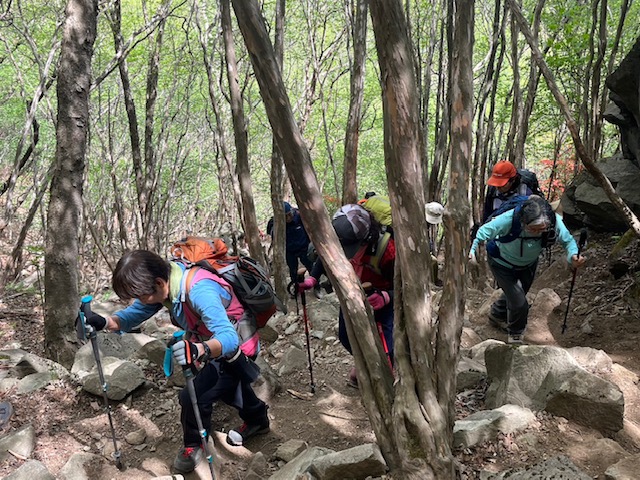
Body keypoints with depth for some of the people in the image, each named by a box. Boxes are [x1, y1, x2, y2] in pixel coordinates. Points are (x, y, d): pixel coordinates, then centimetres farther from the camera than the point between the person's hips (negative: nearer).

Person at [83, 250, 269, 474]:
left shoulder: (200, 291, -42)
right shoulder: (163, 284, -15)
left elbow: (229, 338, -50)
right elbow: (133, 315, -9)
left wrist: (200, 350, -70)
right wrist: (104, 322, -29)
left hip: (235, 348, -9)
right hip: (214, 346, 9)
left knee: (194, 396, -16)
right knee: (228, 387, 28)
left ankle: (194, 445, 13)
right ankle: (258, 419, 55)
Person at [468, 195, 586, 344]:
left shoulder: (554, 221, -33)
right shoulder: (509, 219, -42)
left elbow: (567, 240, -20)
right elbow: (484, 232, -29)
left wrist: (573, 256, -40)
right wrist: (472, 250, -40)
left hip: (528, 264, 5)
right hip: (503, 263, -5)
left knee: (515, 294, 26)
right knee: (519, 303, -11)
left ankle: (497, 315, 59)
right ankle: (515, 335, 20)